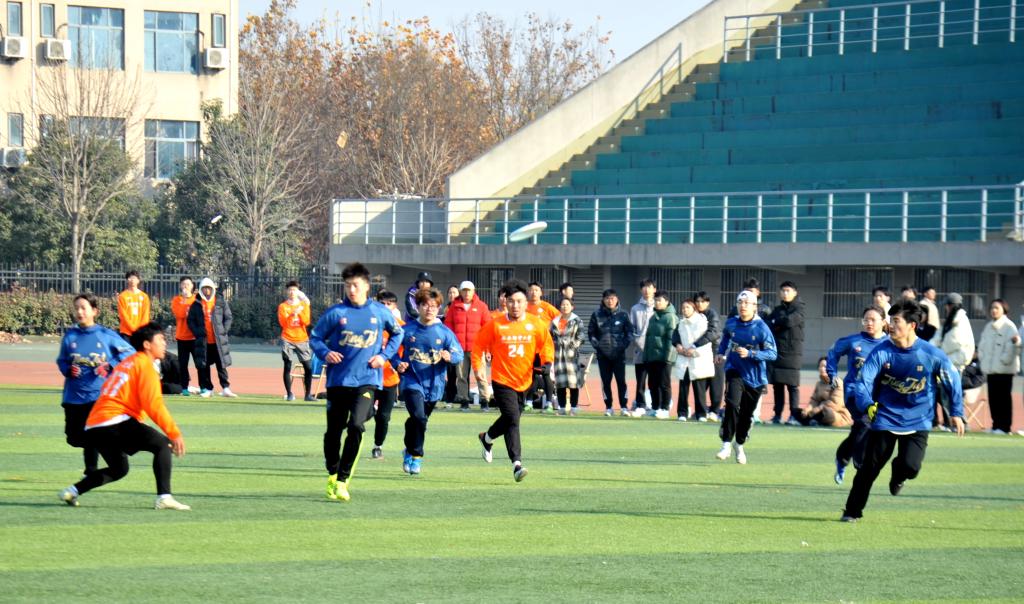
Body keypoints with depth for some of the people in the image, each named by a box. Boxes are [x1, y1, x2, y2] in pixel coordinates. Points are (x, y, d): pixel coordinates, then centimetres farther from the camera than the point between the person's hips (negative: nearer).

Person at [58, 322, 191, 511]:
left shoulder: (127, 362, 26)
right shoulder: (144, 363, -3)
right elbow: (153, 405, -13)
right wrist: (174, 433, -13)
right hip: (115, 422, -9)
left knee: (119, 469, 26)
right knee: (163, 444, -10)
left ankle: (72, 491, 18)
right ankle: (164, 497, -24)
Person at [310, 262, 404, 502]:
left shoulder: (380, 312, 1)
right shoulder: (335, 313, -2)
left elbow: (397, 333, 18)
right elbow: (315, 337, 7)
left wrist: (384, 355, 4)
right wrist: (325, 353, -13)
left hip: (367, 380, -1)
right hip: (338, 380, 1)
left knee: (356, 425, -19)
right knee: (334, 430, 9)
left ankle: (343, 480, -11)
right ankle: (332, 474, 33)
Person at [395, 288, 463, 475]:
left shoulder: (444, 332, -2)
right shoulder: (407, 330, -2)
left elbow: (459, 354, -7)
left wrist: (449, 356, -29)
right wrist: (398, 364, -11)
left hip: (434, 384, 2)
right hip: (412, 381, -2)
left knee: (418, 420, 15)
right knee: (418, 416, -22)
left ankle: (409, 451, 39)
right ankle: (416, 456, -8)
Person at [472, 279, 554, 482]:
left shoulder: (536, 324, -1)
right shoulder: (495, 325, -6)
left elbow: (547, 344, 9)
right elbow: (478, 345, 4)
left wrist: (547, 362, -7)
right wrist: (477, 367, -3)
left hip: (524, 381, 4)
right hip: (502, 380, -4)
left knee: (510, 418, 17)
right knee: (512, 418, -18)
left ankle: (487, 438, 48)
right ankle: (517, 463, -21)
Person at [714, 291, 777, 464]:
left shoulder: (761, 328, -16)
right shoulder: (731, 324, -3)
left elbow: (772, 353, -18)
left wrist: (750, 354, -28)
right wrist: (721, 353, 8)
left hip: (755, 377, -1)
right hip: (735, 371, 1)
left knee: (746, 414, 10)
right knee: (732, 404, -21)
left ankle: (739, 445, 34)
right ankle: (726, 445, -18)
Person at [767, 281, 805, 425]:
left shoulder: (798, 309, 0)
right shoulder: (777, 310, 17)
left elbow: (790, 321, -16)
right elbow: (768, 325, 10)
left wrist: (776, 323, 1)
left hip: (792, 352, -5)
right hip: (776, 351, 5)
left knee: (792, 385, -7)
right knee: (777, 385, 4)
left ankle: (794, 416, -7)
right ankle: (777, 415, 9)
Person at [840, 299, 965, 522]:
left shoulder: (932, 355, -12)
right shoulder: (881, 352, -11)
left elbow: (952, 379, 3)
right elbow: (863, 381, -15)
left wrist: (956, 412, 5)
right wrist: (867, 405, -33)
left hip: (917, 422, -1)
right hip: (885, 419, 1)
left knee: (910, 467, -17)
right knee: (869, 468, -1)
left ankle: (898, 475, 21)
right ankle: (852, 512, 15)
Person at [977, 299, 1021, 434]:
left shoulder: (1009, 326, -7)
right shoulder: (988, 327, 16)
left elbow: (1011, 346, -14)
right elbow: (982, 344, 19)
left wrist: (1005, 360, -18)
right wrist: (982, 357, 5)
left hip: (1004, 369, -7)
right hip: (991, 368, 7)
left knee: (1004, 397, -5)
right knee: (993, 397, 8)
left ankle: (1005, 427, -2)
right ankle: (996, 425, 14)